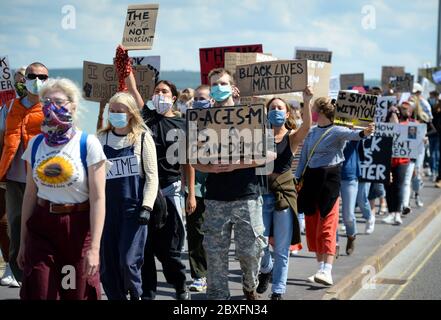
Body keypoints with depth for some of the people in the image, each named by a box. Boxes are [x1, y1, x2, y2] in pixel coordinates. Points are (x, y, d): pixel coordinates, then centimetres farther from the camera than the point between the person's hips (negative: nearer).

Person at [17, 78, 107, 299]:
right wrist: (23, 241, 12)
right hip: (41, 227, 3)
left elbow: (98, 199, -10)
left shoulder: (88, 144, -6)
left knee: (78, 293, 2)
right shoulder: (35, 144, 7)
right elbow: (30, 195, 12)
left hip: (78, 226, -3)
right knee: (38, 293, -2)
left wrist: (94, 247, -16)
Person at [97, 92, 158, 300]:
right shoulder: (102, 139, 8)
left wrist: (147, 206, -10)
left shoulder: (142, 137, 0)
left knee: (129, 261, -10)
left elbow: (152, 175, -2)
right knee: (107, 263, 3)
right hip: (107, 208, 4)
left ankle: (136, 295, 13)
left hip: (133, 208, -3)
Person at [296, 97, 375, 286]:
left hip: (330, 178, -7)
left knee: (327, 227, -12)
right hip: (310, 178, 7)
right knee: (312, 226, 7)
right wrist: (297, 179, 13)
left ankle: (327, 272, -16)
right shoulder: (311, 132, 14)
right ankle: (321, 268, 15)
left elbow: (350, 134, -29)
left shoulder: (337, 131, -7)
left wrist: (363, 133, -51)